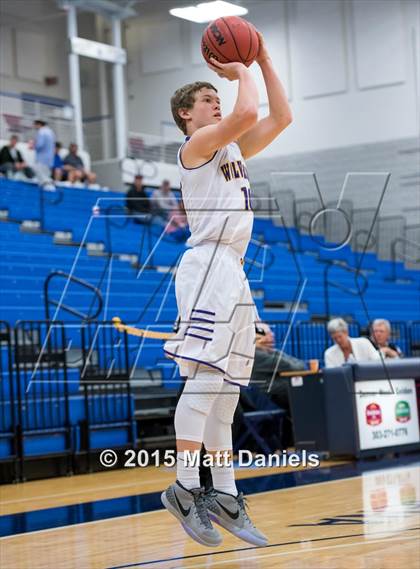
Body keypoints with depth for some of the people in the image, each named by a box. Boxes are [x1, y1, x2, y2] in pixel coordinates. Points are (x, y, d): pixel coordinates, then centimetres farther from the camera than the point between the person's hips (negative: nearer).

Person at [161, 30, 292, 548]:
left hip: (233, 272, 10)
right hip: (209, 264, -9)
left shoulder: (233, 150, 24)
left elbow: (280, 118, 23)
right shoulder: (197, 143, -1)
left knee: (225, 389, 6)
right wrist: (240, 74, 0)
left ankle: (225, 497, 7)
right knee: (204, 377, -18)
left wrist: (263, 62, 19)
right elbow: (247, 114, -18)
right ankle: (185, 488, -21)